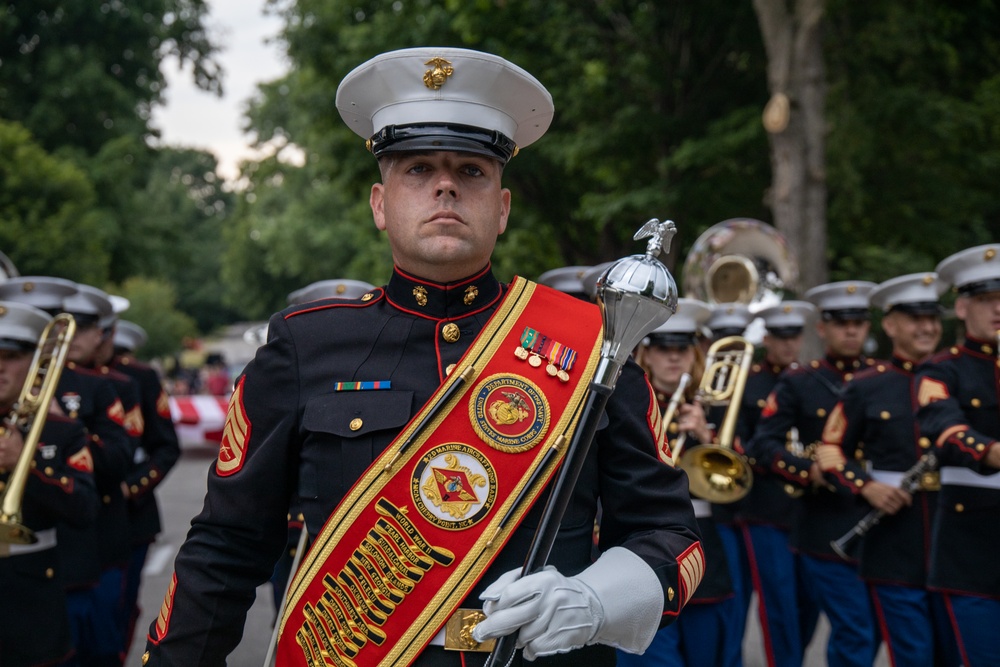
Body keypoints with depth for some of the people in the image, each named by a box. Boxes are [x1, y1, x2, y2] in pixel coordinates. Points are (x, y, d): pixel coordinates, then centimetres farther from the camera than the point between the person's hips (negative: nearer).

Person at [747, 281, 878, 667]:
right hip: (828, 529, -4)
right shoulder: (797, 384, 2)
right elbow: (763, 445, -6)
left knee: (873, 628, 11)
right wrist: (809, 470, -21)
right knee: (854, 634, -4)